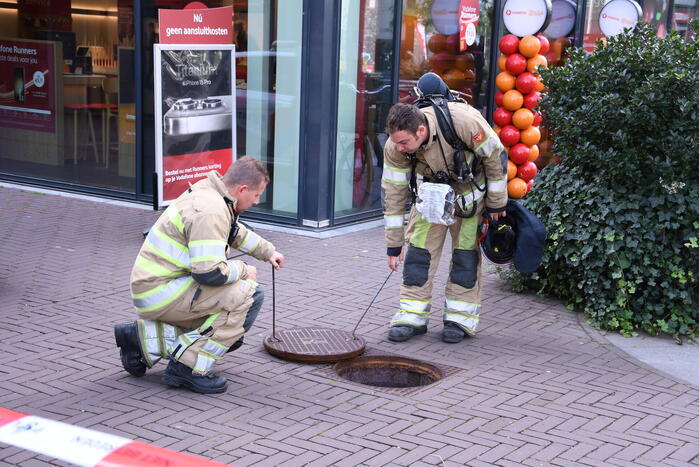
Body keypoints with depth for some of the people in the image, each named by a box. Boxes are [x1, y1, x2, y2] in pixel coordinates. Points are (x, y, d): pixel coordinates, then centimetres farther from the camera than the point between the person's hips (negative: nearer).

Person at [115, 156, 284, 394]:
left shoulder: (210, 193, 11)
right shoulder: (210, 210, -21)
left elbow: (236, 231, 33)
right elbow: (210, 272, -27)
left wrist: (268, 251, 39)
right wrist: (242, 270, -9)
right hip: (161, 292, -10)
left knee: (232, 336, 14)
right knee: (249, 294, -18)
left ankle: (143, 338, 11)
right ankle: (189, 366, -14)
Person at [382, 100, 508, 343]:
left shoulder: (463, 122, -39)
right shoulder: (394, 147, -27)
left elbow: (496, 156, -21)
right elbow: (393, 195, -16)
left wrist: (496, 203, -12)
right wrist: (394, 245, -12)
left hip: (470, 189, -2)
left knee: (466, 250, -5)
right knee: (419, 247, -7)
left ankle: (460, 318, 5)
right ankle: (412, 316, 0)